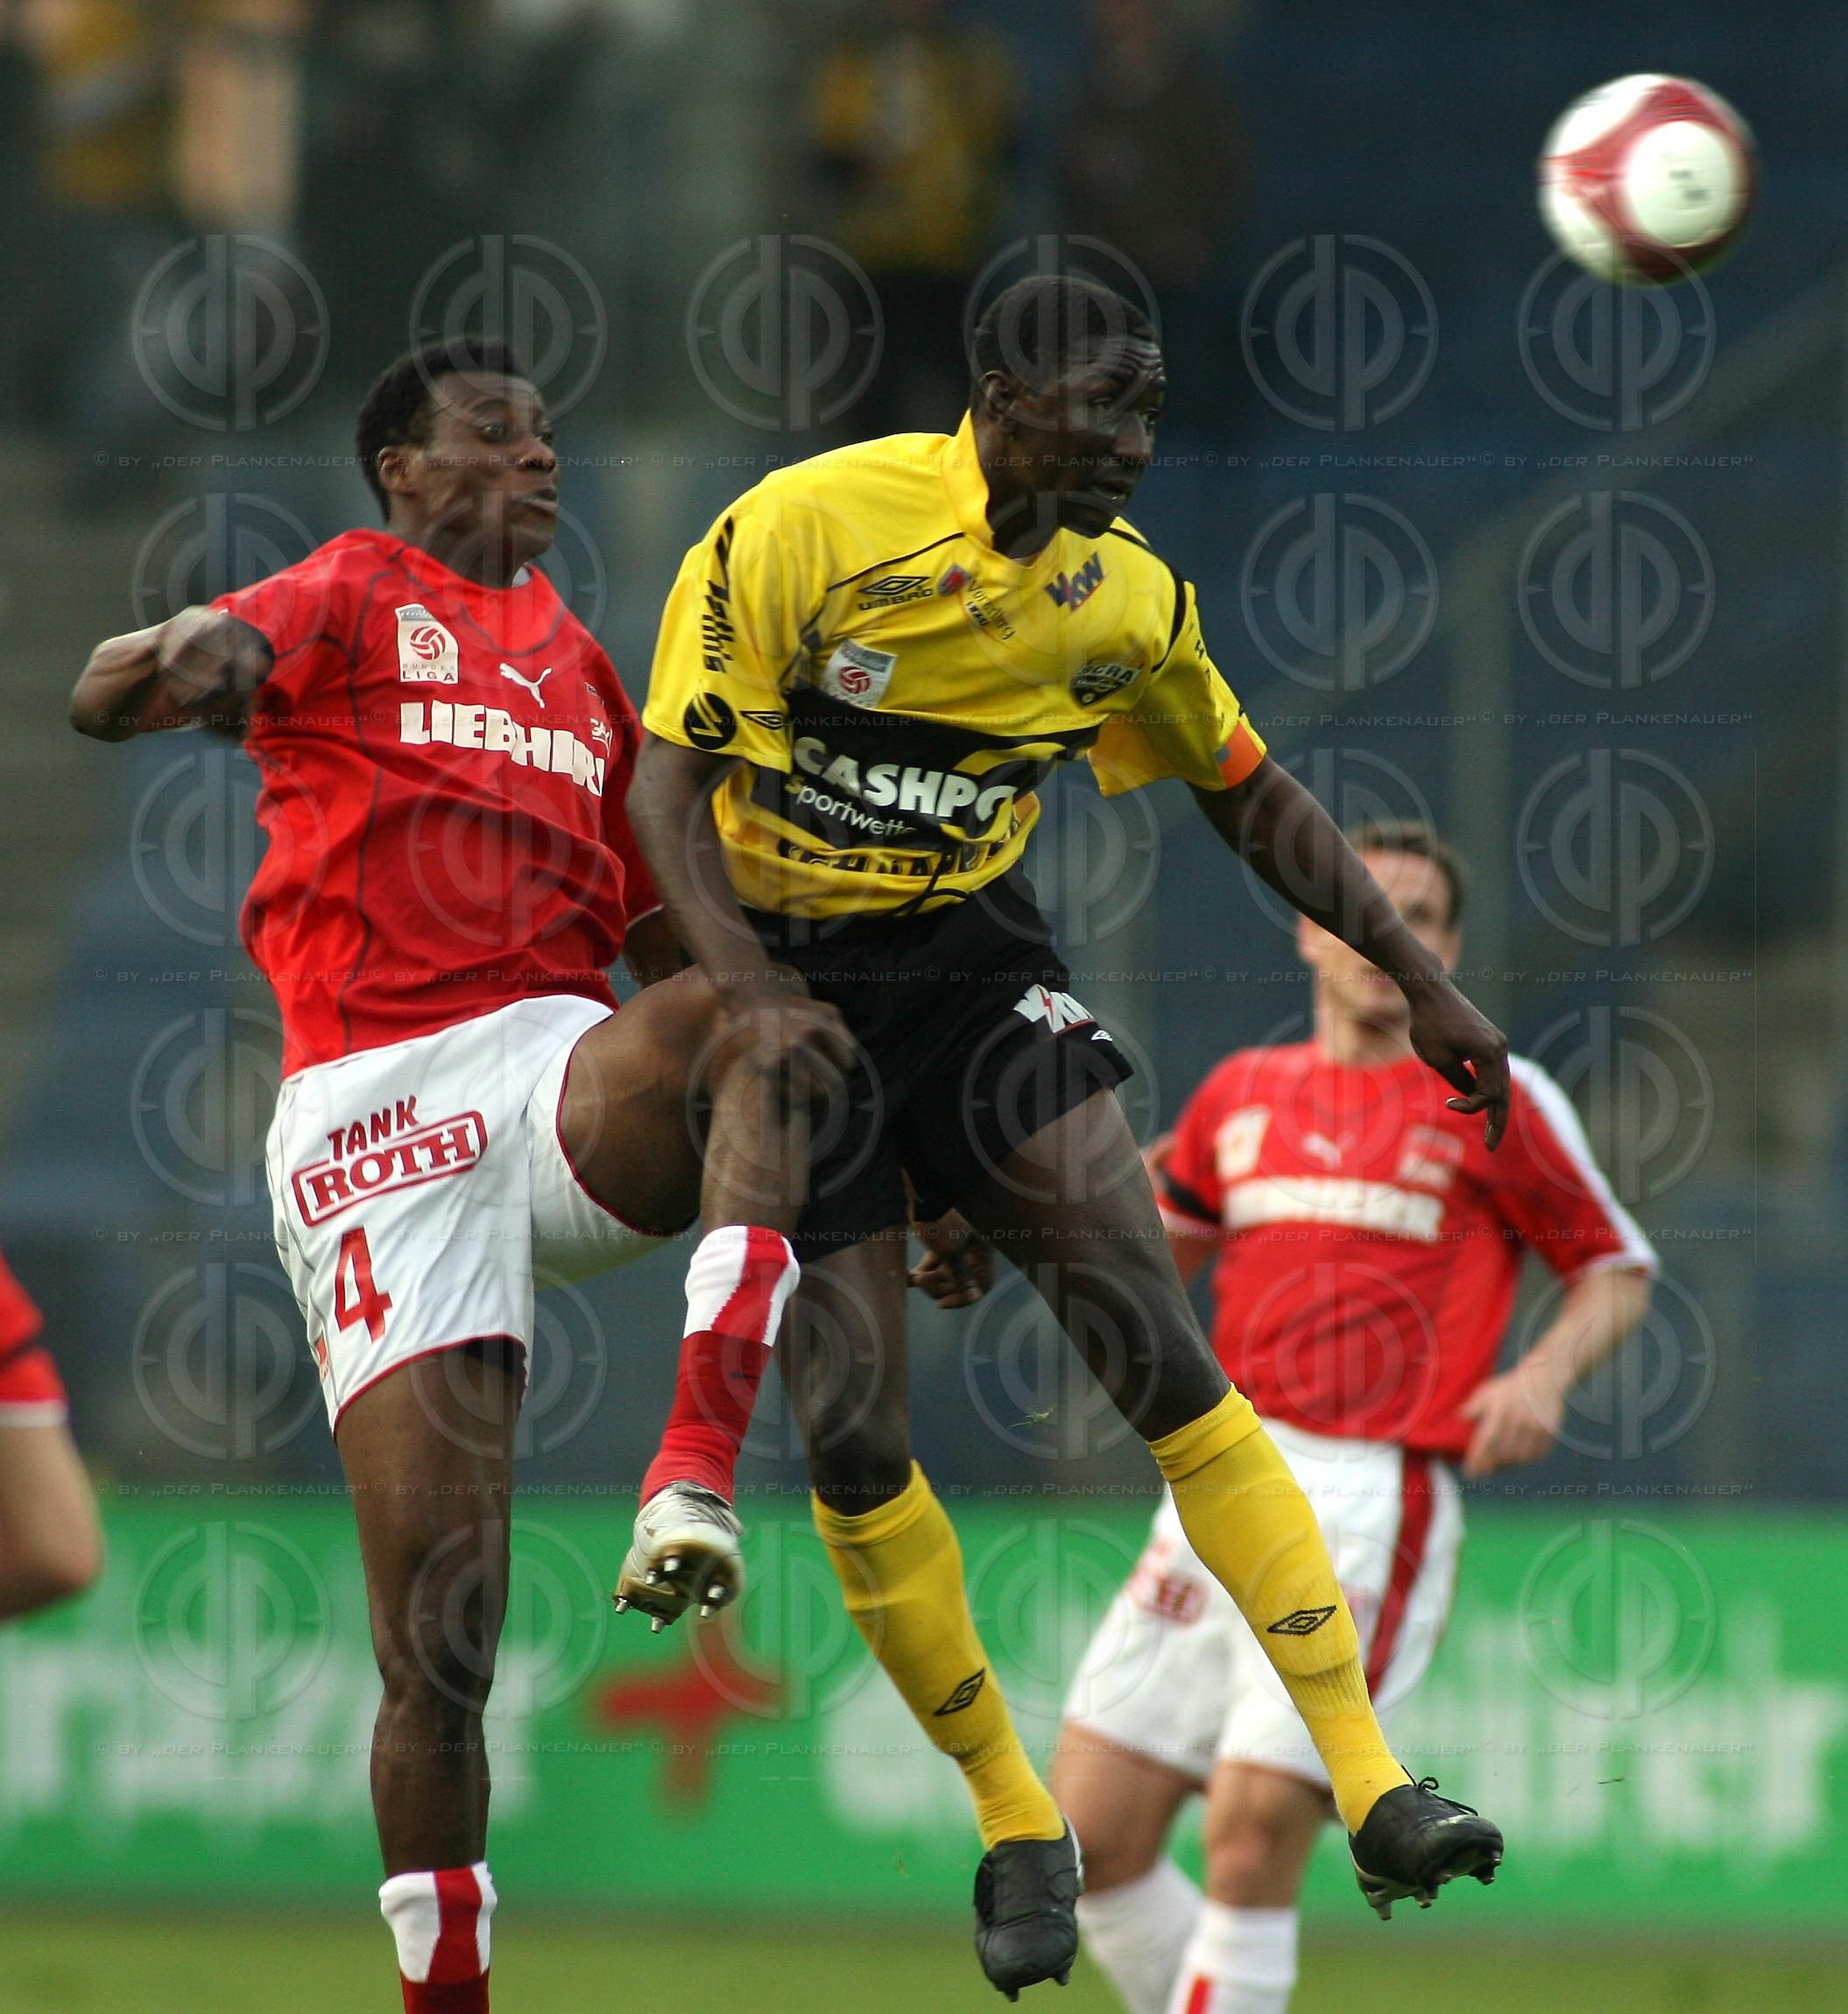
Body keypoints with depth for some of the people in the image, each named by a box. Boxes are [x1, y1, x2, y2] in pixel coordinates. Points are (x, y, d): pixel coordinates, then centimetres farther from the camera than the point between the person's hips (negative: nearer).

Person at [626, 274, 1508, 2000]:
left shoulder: (1123, 597, -1)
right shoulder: (805, 527, -17)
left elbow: (1251, 800, 16)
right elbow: (667, 775, -15)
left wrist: (1419, 982, 13)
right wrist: (745, 984, -31)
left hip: (975, 962, 3)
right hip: (785, 983, -2)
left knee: (1159, 1353, -16)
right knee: (853, 1433, -8)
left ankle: (1370, 1789, -20)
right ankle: (1014, 1824, 12)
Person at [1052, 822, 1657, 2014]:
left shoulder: (1496, 1101, 4)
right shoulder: (1243, 1093, 16)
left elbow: (1618, 1270, 9)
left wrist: (1546, 1376, -9)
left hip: (1374, 1502, -5)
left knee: (1254, 1833, -15)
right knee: (1094, 1832, -1)